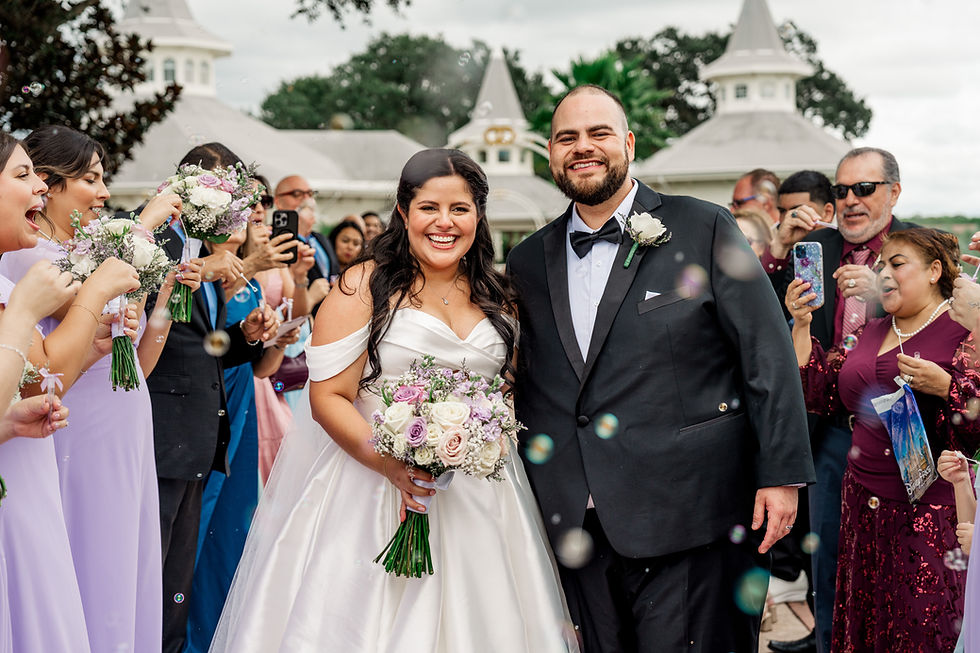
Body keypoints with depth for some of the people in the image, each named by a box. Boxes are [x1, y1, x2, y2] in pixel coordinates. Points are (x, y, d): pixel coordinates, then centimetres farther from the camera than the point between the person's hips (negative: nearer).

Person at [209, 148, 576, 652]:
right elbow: (328, 397, -11)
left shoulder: (497, 297, 9)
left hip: (475, 494, 4)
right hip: (370, 479, -4)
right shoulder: (364, 286, -6)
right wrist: (391, 464, -24)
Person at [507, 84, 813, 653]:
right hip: (577, 528, 4)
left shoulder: (705, 230, -1)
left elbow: (769, 356, -3)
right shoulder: (529, 262, 12)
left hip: (688, 518, -4)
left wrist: (781, 474, -8)